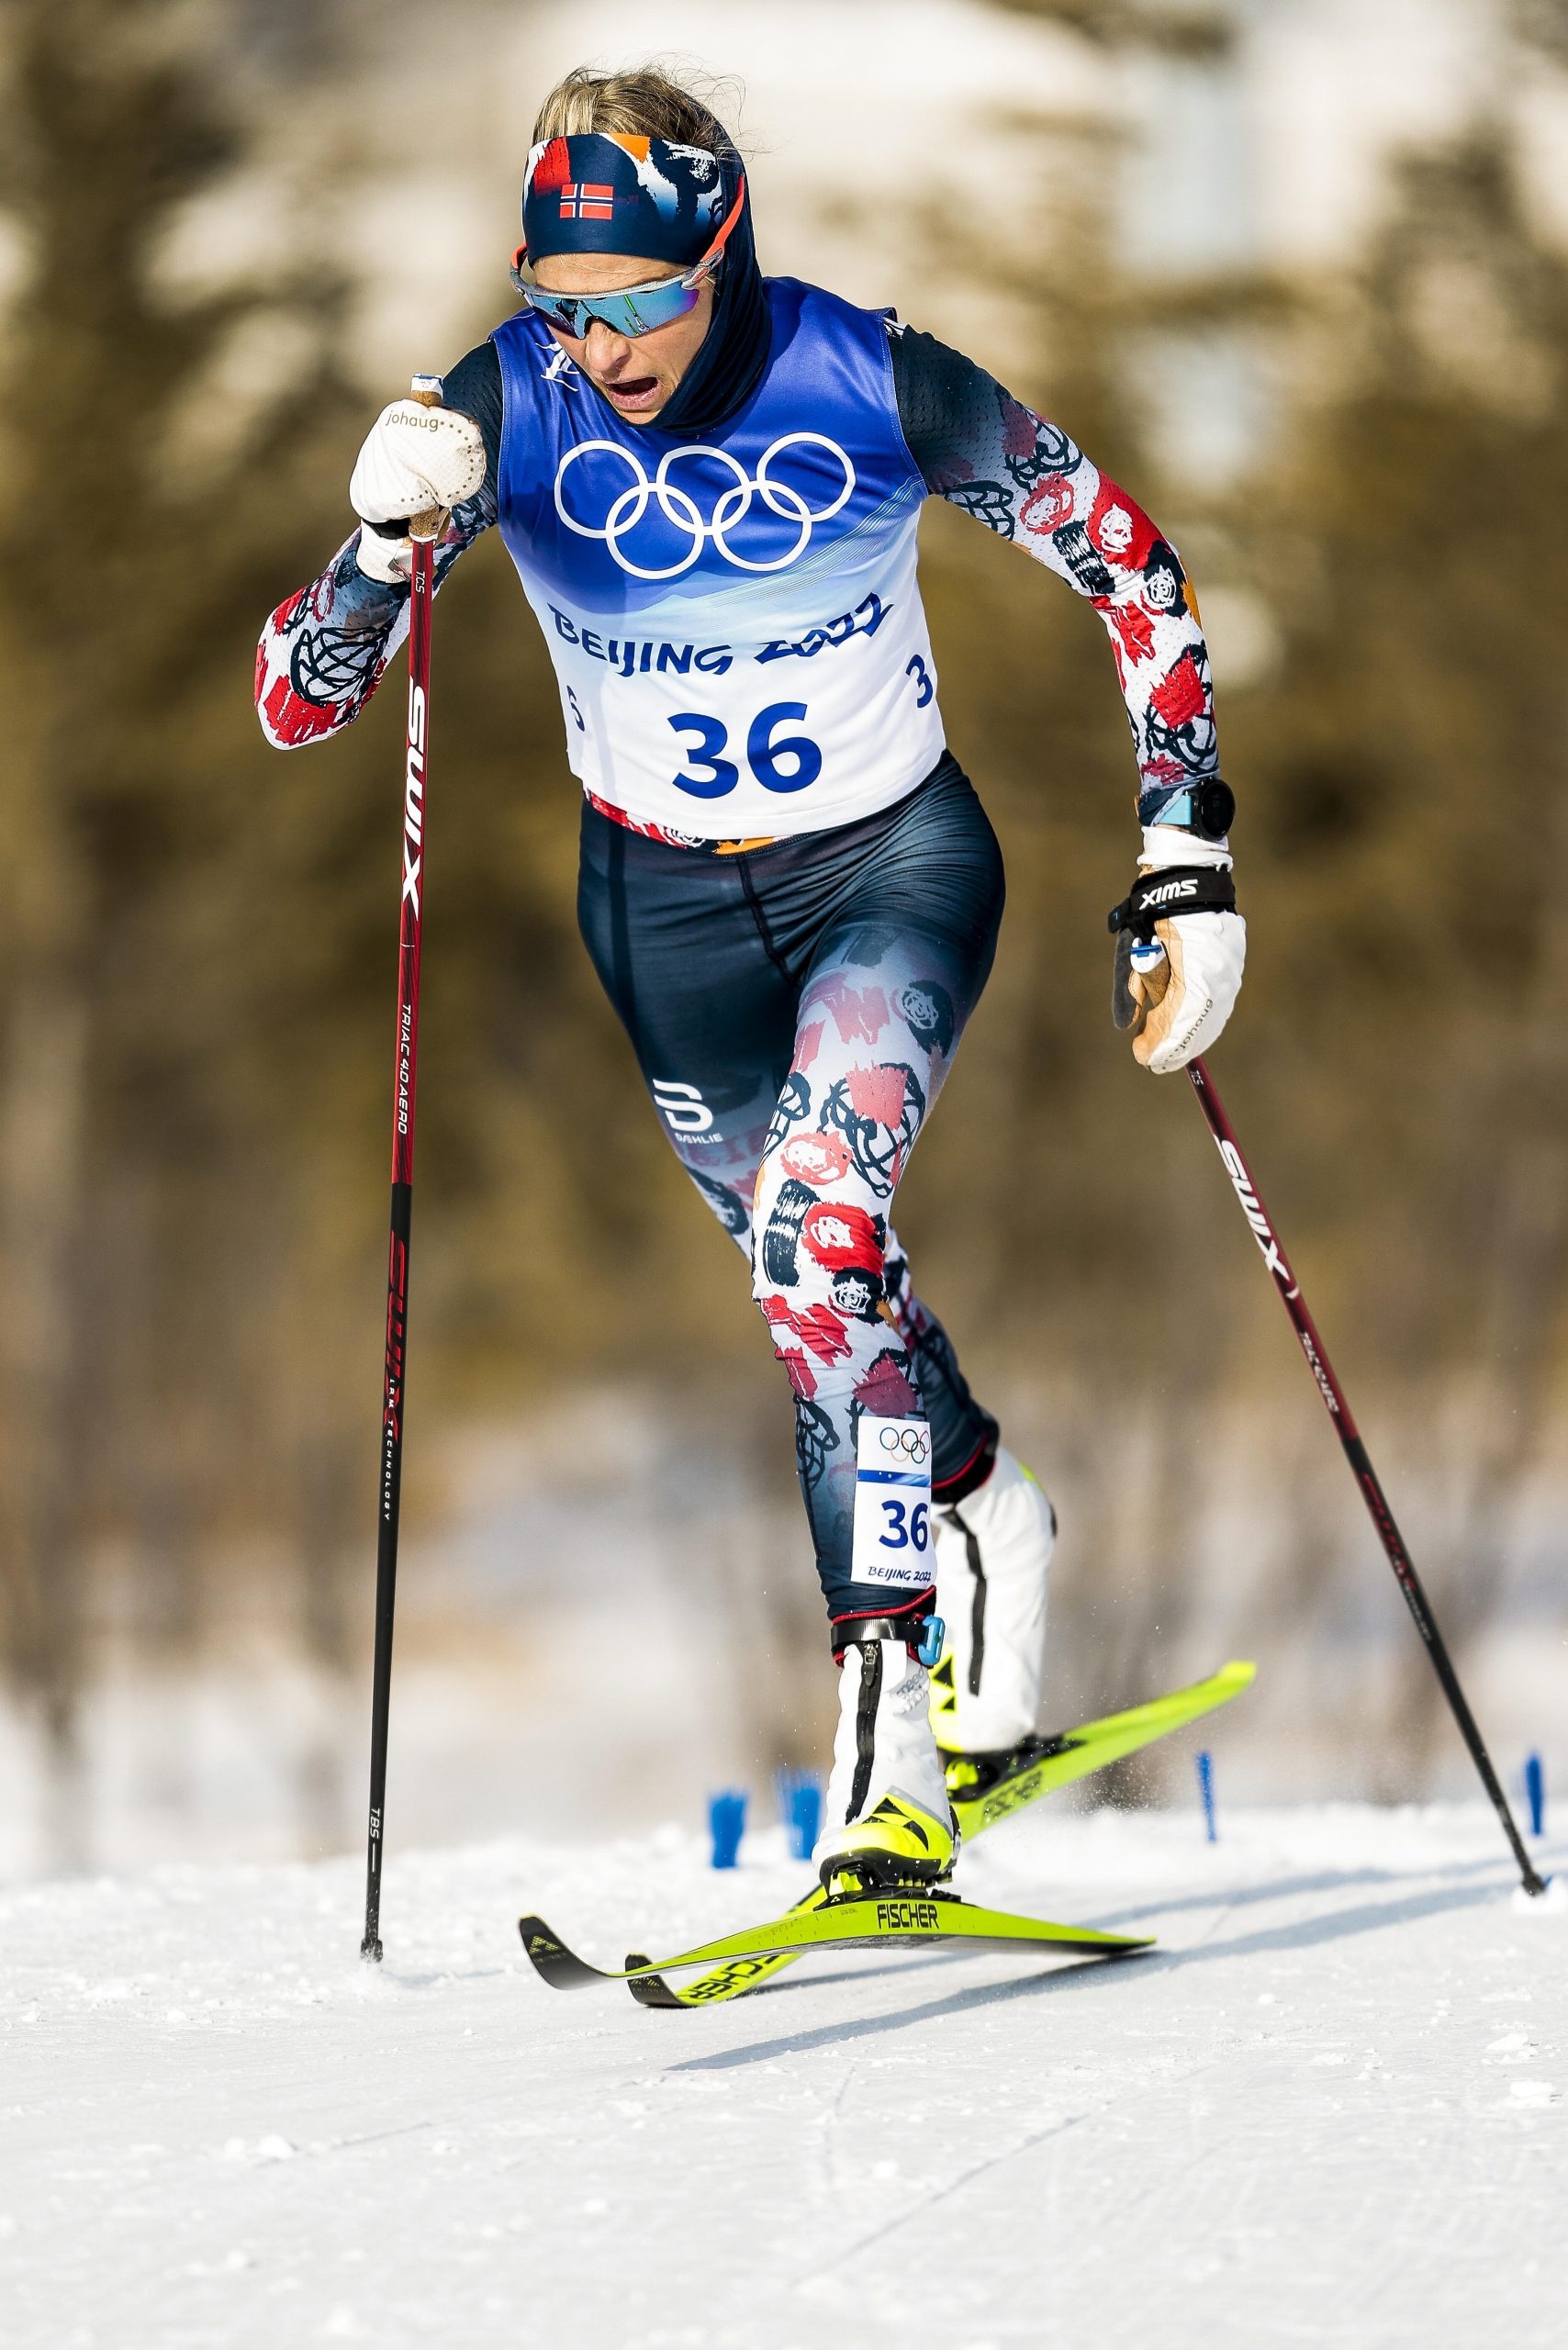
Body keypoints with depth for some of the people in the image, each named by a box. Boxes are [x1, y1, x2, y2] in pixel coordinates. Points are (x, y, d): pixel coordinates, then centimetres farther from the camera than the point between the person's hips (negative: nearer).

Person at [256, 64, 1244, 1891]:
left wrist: (1188, 864, -11)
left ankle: (888, 1749, -24)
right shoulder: (507, 407, -18)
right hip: (668, 907, 3)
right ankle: (988, 1523, 46)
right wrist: (385, 545, -38)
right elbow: (296, 709, -18)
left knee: (815, 1227, -27)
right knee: (816, 1282, 14)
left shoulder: (878, 385, -21)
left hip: (897, 865, -3)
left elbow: (1131, 567, -7)